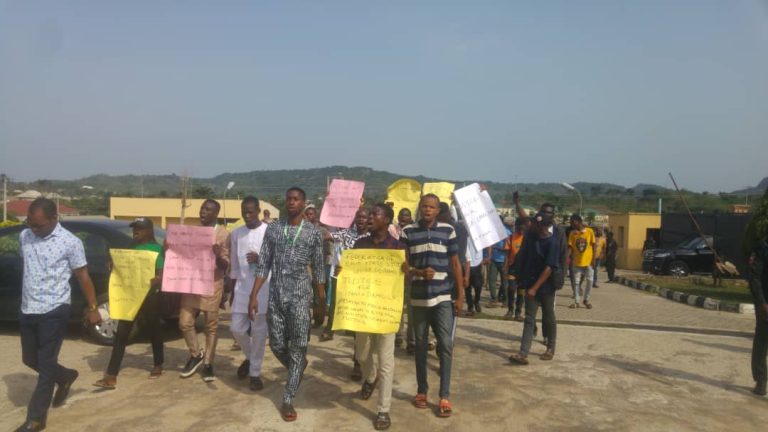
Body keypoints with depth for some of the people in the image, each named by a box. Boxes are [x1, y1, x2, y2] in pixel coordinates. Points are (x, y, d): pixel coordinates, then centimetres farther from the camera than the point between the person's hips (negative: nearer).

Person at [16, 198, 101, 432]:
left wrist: (92, 308, -4)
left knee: (46, 363, -1)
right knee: (30, 358, 16)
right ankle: (66, 377, 42)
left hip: (54, 310, -6)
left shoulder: (70, 242, -13)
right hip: (28, 310, 6)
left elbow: (83, 276, -6)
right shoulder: (24, 236, 3)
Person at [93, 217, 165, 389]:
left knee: (153, 330, 11)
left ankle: (158, 365, 31)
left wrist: (156, 281, -36)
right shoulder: (131, 248, 11)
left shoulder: (156, 249, -6)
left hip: (149, 296, -5)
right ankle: (111, 376, -3)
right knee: (121, 333, -2)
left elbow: (162, 274, -14)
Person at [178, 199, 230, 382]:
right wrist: (170, 247, -4)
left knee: (211, 326, 3)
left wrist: (218, 255, -26)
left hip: (212, 284, -4)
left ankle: (208, 363, 14)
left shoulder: (223, 234, -3)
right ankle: (196, 354, 22)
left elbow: (225, 266, -5)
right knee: (185, 322, 0)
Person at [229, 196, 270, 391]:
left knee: (259, 331, 1)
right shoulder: (236, 233, 8)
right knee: (237, 328, 6)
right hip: (242, 287, 4)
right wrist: (232, 290, 13)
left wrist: (260, 259, -22)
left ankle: (255, 372, 13)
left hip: (263, 287, -4)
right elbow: (234, 264, 13)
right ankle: (250, 357, 34)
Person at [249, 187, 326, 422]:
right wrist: (254, 295, -3)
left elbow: (318, 270, 4)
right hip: (275, 295, 2)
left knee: (297, 348, 0)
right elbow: (263, 265, 4)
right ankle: (298, 369, 39)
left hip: (300, 296, -2)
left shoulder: (313, 232, 0)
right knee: (277, 345, 7)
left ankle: (287, 400, 11)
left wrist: (323, 303, 6)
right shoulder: (273, 228, 4)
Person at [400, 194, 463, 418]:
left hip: (444, 297, -1)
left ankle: (444, 396, 6)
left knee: (446, 345, -3)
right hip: (418, 297, 1)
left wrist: (460, 295, 3)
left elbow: (455, 263, 5)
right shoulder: (408, 232, 0)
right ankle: (422, 391, 25)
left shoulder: (448, 230, 0)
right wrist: (419, 272, -18)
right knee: (421, 345, 11)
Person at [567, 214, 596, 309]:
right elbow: (570, 247, -2)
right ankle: (576, 301, 13)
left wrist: (593, 259, -6)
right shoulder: (572, 233, -1)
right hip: (577, 262, 2)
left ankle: (586, 300, 20)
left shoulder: (590, 231, -6)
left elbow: (594, 246, -1)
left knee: (590, 281, 2)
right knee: (576, 282, 4)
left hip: (588, 261, -1)